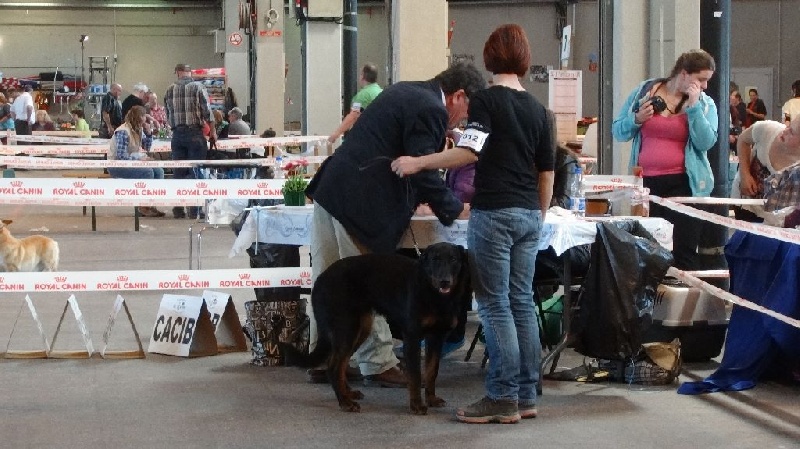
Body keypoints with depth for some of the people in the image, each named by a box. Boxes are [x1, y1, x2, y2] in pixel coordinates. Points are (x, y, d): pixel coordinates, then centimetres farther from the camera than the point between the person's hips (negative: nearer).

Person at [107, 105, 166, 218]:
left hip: (131, 162, 9)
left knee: (158, 171, -9)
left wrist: (149, 133, -3)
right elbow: (121, 156, -26)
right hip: (116, 165, -9)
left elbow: (146, 148, 12)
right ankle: (143, 207, -17)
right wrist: (139, 159, -26)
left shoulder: (139, 130, 5)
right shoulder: (123, 132, -20)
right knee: (147, 172, -27)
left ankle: (150, 205, -7)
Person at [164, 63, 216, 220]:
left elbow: (168, 114, 9)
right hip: (195, 133, -3)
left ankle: (178, 210, 7)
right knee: (196, 171, 1)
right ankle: (195, 210, -1)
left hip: (177, 134, 3)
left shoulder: (170, 90, 6)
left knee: (178, 172, 7)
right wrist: (213, 132, 0)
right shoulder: (198, 87, -3)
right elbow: (207, 111, -7)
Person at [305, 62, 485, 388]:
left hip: (330, 188, 10)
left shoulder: (406, 92, 19)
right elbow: (423, 172, -14)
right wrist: (455, 210, -2)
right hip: (357, 201, -10)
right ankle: (378, 364, 7)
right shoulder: (430, 110, -11)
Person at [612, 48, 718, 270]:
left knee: (683, 252, -4)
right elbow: (618, 131, 10)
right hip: (645, 183, 1)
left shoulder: (705, 104, 6)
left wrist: (693, 106, -12)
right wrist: (637, 120, -8)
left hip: (683, 185, -1)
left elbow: (706, 142, -9)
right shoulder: (644, 92, 7)